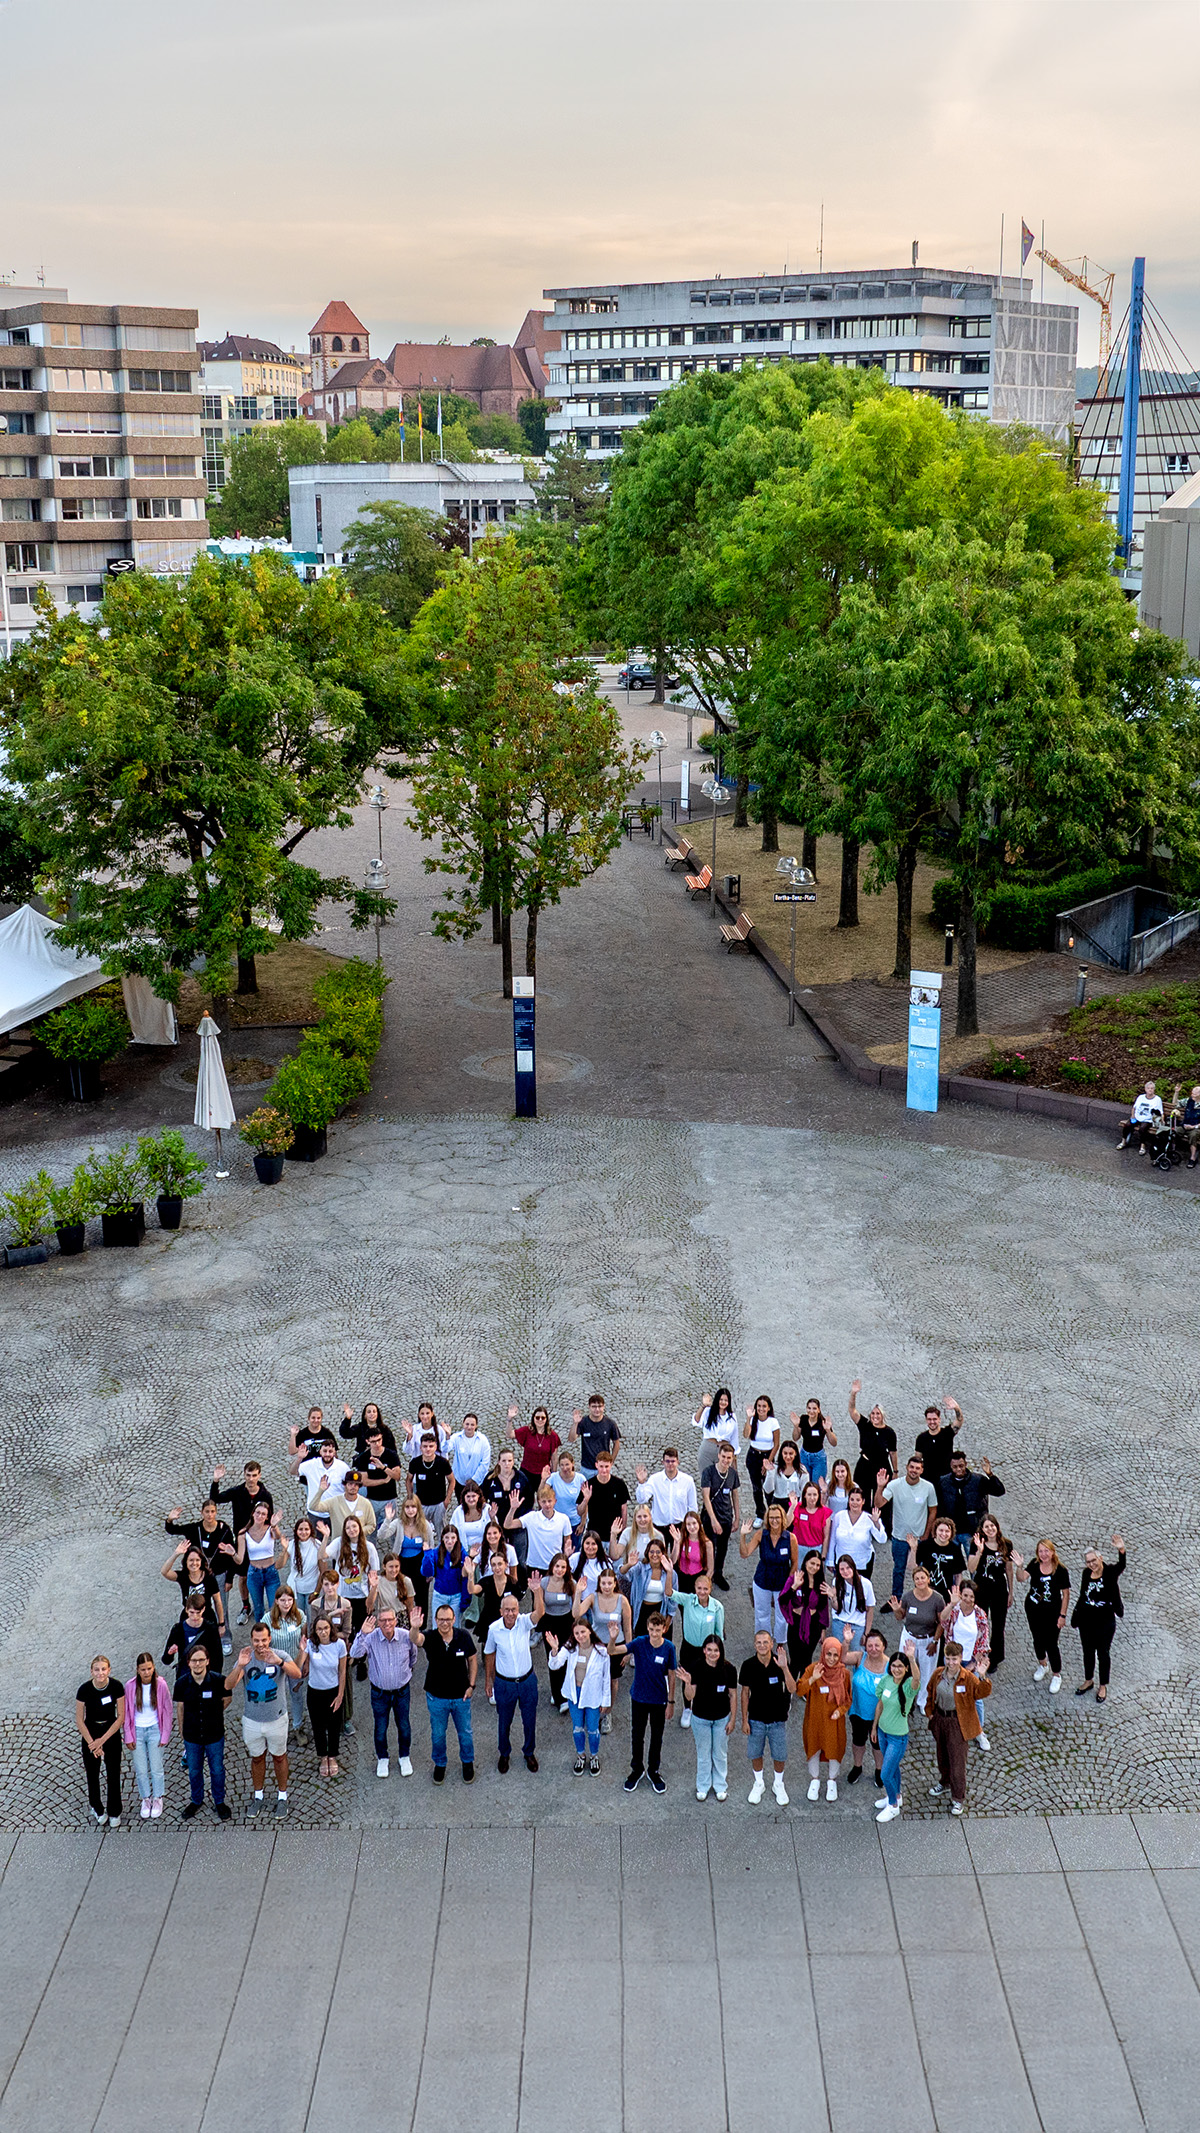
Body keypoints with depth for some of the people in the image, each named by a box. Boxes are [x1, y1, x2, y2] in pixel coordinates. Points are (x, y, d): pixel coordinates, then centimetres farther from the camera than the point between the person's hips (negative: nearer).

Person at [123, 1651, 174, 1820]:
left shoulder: (161, 1685, -13)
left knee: (156, 1768, 5)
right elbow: (126, 1712, -1)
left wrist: (165, 1736, -3)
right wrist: (128, 1736, -2)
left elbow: (168, 1711, -3)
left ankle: (158, 1799, 26)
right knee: (140, 1770, 7)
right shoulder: (130, 1686, -12)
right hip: (137, 1731, 1)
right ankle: (146, 1799, 29)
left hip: (154, 1730, -1)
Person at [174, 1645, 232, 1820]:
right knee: (194, 1771, 18)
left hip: (215, 1735, -1)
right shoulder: (182, 1683, -13)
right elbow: (181, 1708, 0)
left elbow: (226, 1700, 0)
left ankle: (219, 1802, 34)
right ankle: (196, 1801, 41)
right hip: (191, 1736, 1)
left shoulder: (218, 1680, -19)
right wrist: (182, 1731, 6)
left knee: (217, 1770, 13)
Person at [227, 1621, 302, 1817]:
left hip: (276, 1718, -1)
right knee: (257, 1758, 19)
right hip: (252, 1720, 1)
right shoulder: (245, 1659, -15)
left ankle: (282, 1796, 35)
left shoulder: (280, 1656, -18)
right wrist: (239, 1666, -45)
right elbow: (229, 1685, -26)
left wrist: (279, 1662, -55)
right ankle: (258, 1795, 40)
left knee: (279, 1757, 16)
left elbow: (297, 1674, -36)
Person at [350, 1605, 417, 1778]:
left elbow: (412, 1657, 6)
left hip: (402, 1691, 1)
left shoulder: (406, 1636, -15)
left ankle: (405, 1757, 39)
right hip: (379, 1692, -1)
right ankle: (382, 1759, 37)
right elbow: (355, 1654, -34)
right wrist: (362, 1634, -43)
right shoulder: (371, 1638, -19)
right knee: (380, 1728, 13)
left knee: (404, 1726, 14)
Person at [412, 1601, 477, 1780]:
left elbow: (472, 1659, -1)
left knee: (465, 1732, 19)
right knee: (438, 1734, 18)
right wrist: (415, 1628, -67)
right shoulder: (430, 1638, -21)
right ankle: (439, 1764, 43)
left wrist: (471, 1685, -4)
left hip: (461, 1696, 1)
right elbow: (416, 1639, -44)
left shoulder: (463, 1637, -15)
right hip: (436, 1697, -1)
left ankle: (467, 1762, 44)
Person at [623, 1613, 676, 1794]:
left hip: (659, 1700, 0)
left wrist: (671, 1702, -2)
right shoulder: (639, 1643, -17)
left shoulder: (669, 1648, -16)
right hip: (639, 1697, 0)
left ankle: (653, 1771, 37)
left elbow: (671, 1675, -6)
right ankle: (637, 1769, 37)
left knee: (657, 1737, 16)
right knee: (637, 1735, 15)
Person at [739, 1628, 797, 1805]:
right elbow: (745, 1692, -3)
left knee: (779, 1756, 12)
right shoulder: (748, 1665, -12)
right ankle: (759, 1783, 39)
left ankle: (778, 1784, 37)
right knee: (755, 1754, 15)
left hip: (777, 1719, -1)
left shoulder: (780, 1663, -15)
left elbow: (792, 1689, -24)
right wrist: (744, 1720, -2)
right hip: (756, 1719, 1)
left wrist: (784, 1668, -37)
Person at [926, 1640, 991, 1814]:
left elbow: (982, 1692, -31)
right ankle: (945, 1782, 51)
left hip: (957, 1722, -5)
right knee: (942, 1754, 25)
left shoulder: (968, 1678, -20)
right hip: (939, 1719, 5)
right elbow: (931, 1692, 9)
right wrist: (930, 1711, 8)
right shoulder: (939, 1674, -6)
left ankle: (958, 1798, 19)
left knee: (957, 1760, 3)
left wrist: (982, 1677, -47)